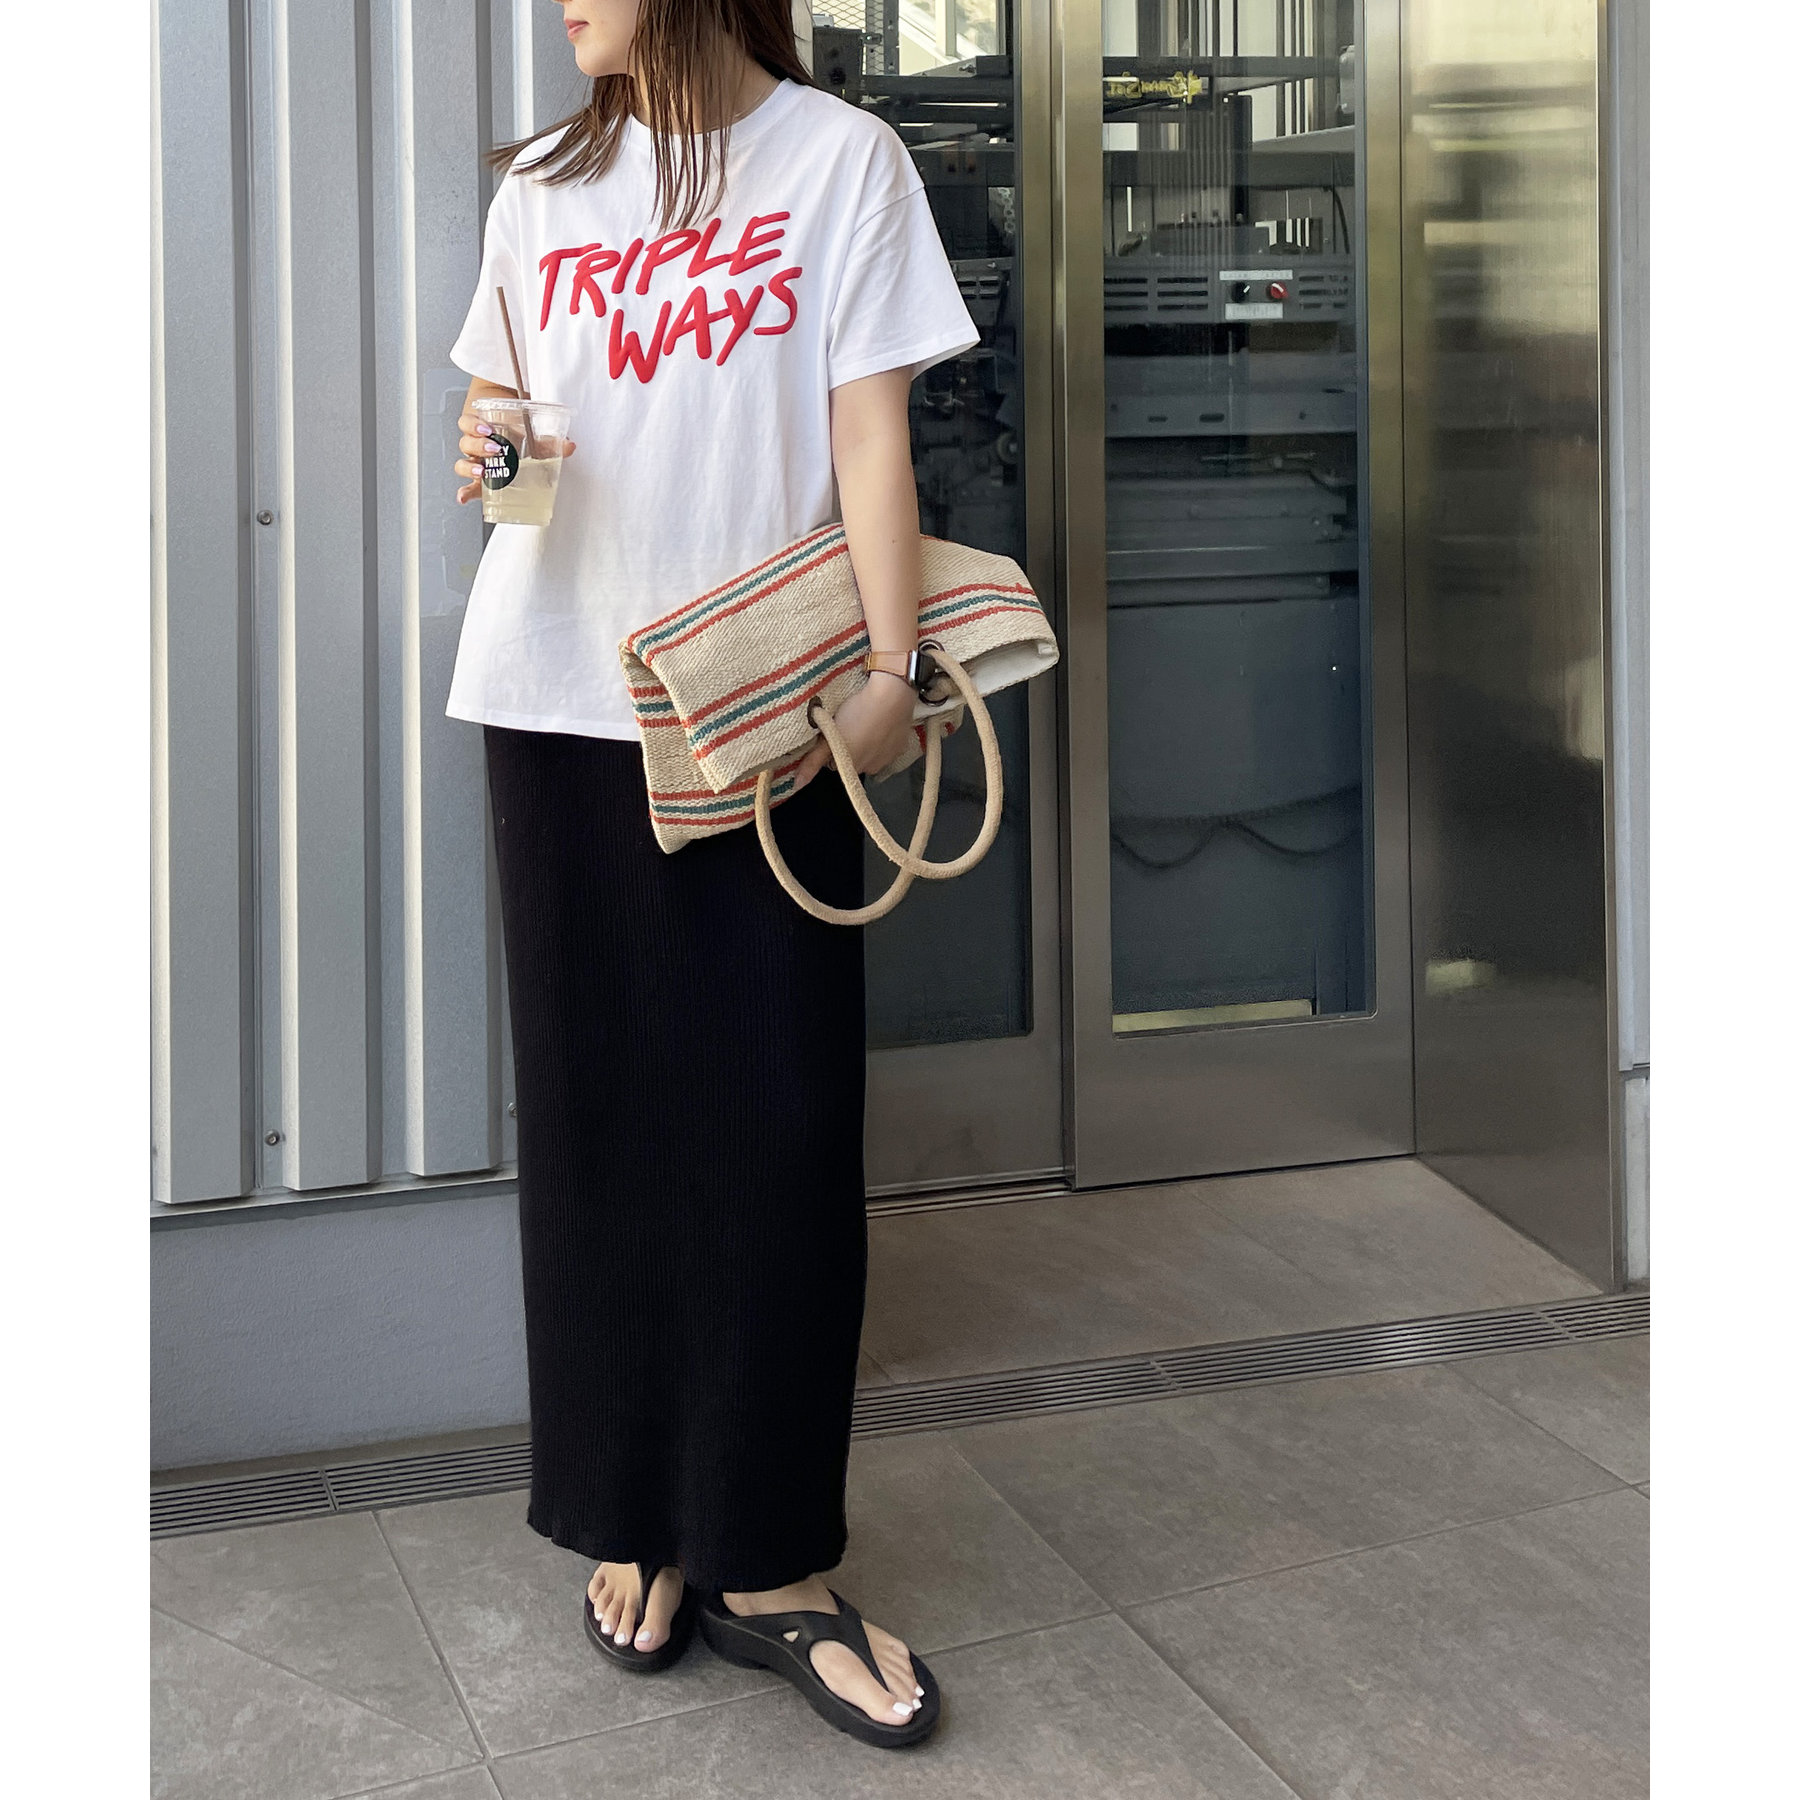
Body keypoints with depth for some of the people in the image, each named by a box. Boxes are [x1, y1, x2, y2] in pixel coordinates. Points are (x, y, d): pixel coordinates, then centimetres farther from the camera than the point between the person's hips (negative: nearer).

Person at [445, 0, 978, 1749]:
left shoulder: (839, 159, 3)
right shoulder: (542, 184, 14)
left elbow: (868, 431, -3)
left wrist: (893, 667, -13)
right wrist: (484, 455, -3)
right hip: (556, 691, 3)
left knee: (779, 1128, -3)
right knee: (595, 1112, 6)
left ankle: (768, 1563, 8)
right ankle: (631, 1522, 20)